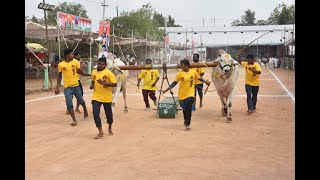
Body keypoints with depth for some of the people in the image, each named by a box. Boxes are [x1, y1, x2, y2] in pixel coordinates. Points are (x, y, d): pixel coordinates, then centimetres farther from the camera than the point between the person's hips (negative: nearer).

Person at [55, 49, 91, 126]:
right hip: (67, 87, -1)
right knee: (69, 104, -6)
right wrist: (57, 87, 3)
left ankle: (85, 109, 43)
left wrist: (90, 75, -3)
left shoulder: (75, 62, -3)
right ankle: (74, 120, 3)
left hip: (76, 85, 1)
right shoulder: (61, 65, -4)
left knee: (80, 100, 10)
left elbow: (80, 72, 7)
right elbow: (59, 76, 7)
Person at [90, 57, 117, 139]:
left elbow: (114, 84, -18)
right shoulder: (93, 72, 3)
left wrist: (104, 83, -29)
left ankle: (110, 128, 41)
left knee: (108, 114, 13)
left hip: (107, 97, -3)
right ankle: (100, 132, -2)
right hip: (96, 97, 3)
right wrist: (92, 85, -1)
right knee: (95, 113, -12)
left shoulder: (108, 73, -13)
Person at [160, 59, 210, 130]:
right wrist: (166, 90, -7)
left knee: (189, 109, -9)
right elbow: (174, 83, -3)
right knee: (185, 109, 17)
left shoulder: (193, 72, -6)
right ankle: (186, 120, 42)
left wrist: (205, 82, 4)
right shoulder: (179, 73, -7)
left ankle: (187, 124, 0)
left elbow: (199, 78, 11)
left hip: (190, 94, -1)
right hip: (182, 94, 1)